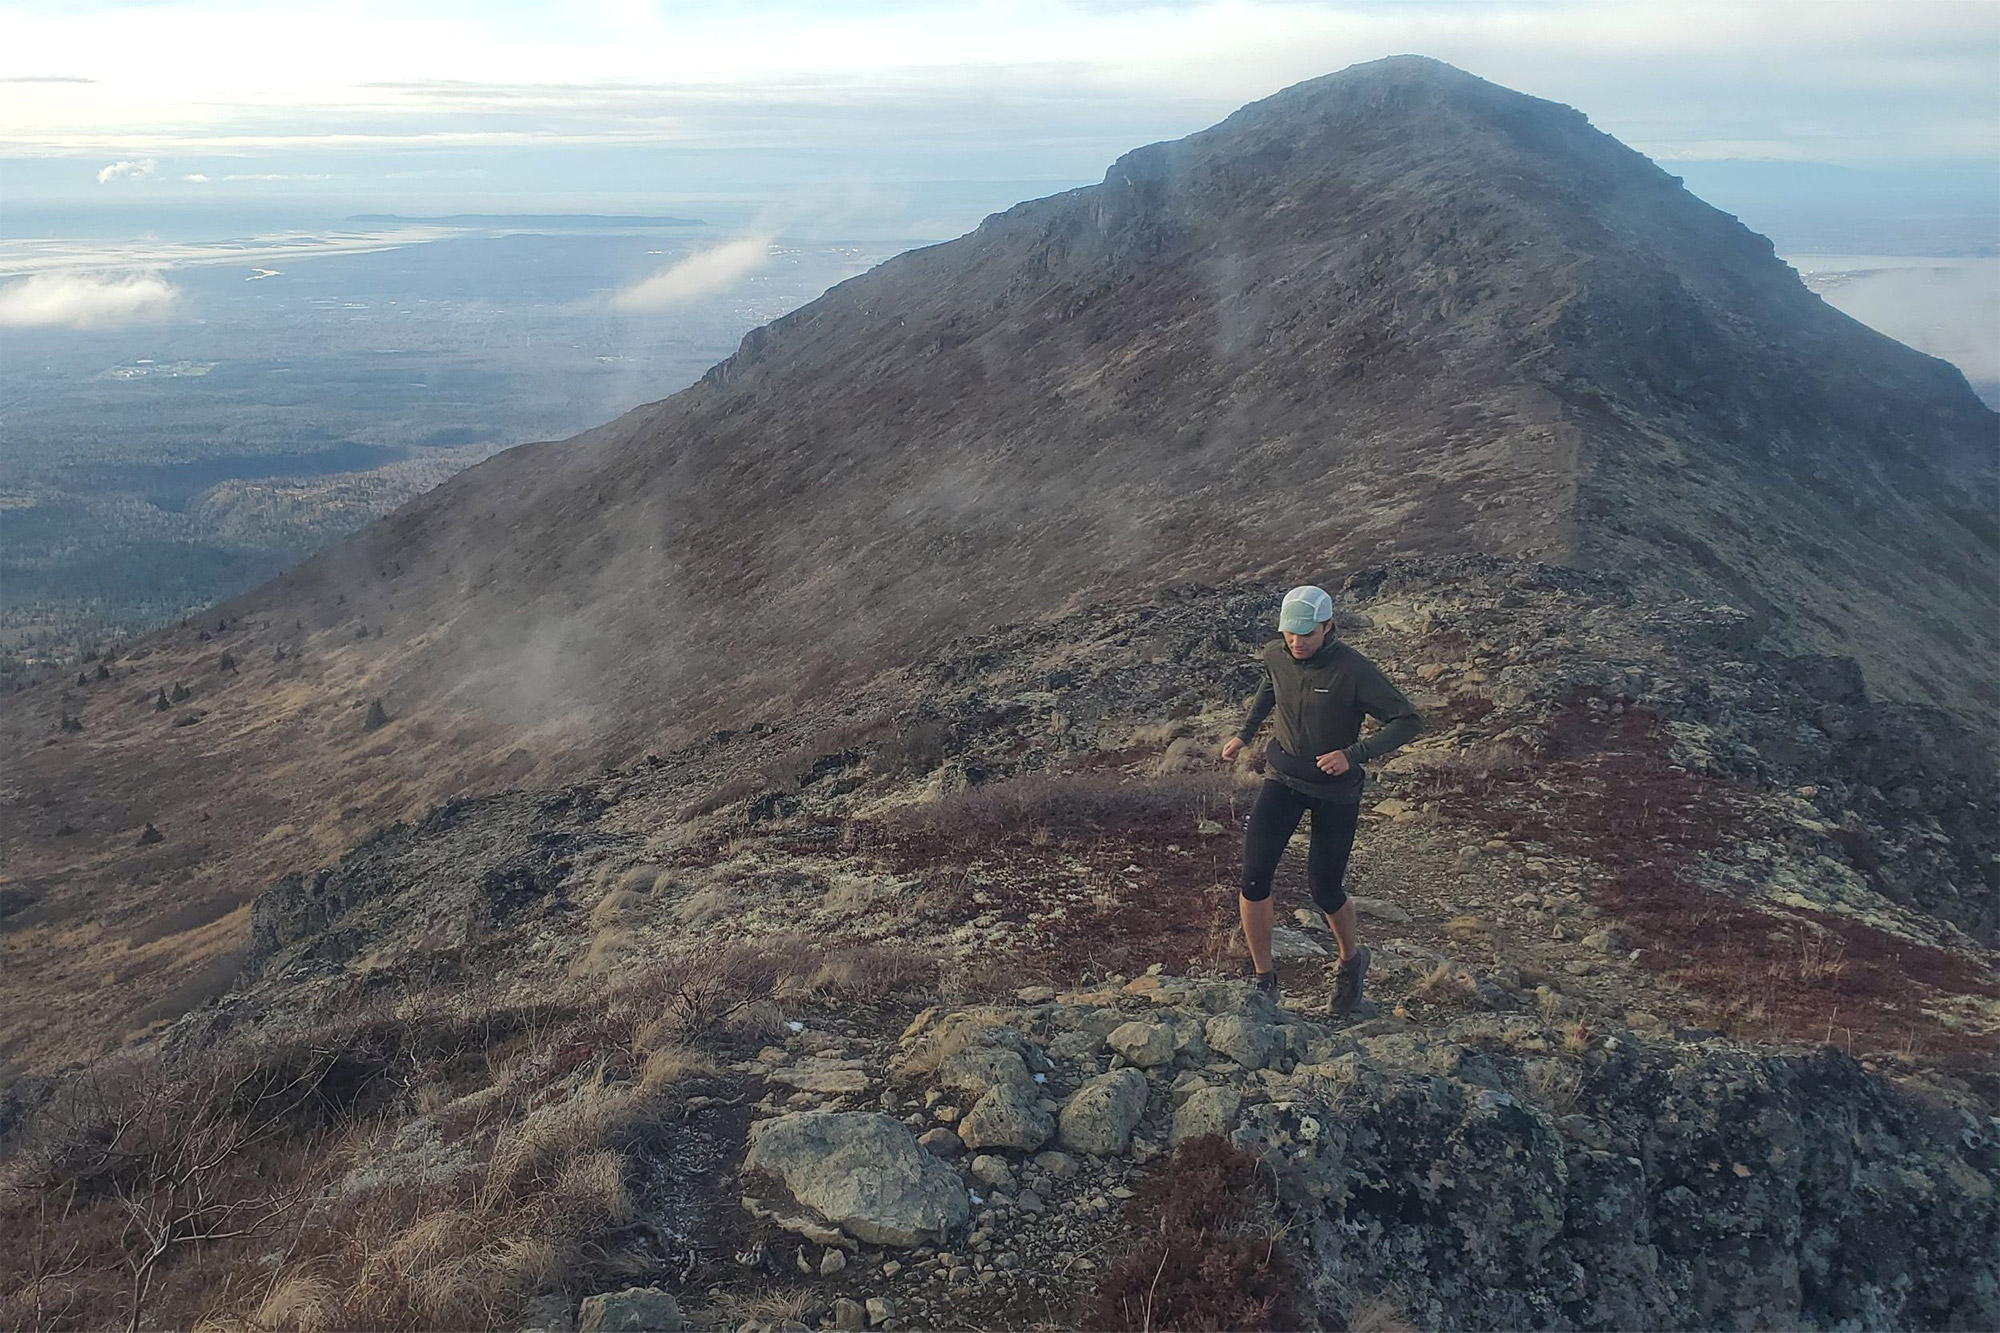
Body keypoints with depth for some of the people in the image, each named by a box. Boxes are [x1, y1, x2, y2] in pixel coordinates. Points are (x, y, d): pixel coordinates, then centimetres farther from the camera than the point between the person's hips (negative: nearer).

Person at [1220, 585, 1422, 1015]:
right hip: (1283, 779, 3)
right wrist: (1245, 733, 18)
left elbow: (1408, 721, -20)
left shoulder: (1354, 671, -22)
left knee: (1324, 888, 3)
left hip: (1336, 789, -3)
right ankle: (1264, 978, 4)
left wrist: (1353, 755, -30)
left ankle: (1352, 961, 36)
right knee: (1254, 874, -13)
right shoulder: (1275, 654, -6)